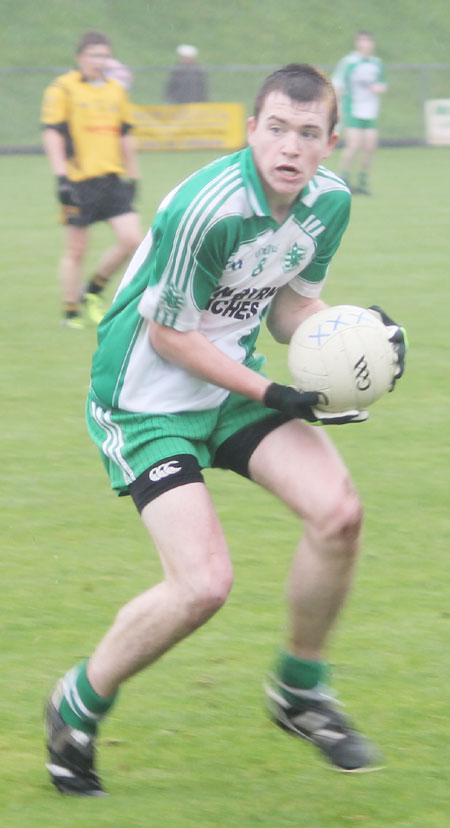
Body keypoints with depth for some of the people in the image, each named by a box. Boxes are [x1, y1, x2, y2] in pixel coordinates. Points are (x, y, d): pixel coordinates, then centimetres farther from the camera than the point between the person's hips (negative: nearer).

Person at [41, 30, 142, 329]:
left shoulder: (117, 91, 13)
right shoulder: (63, 88, -3)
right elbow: (52, 133, -7)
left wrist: (132, 176, 19)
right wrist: (61, 176, -15)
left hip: (113, 179, 5)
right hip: (80, 181, -5)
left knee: (131, 240, -6)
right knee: (76, 249, 0)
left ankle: (93, 292, 13)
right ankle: (71, 311, 14)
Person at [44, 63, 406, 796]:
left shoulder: (330, 201, -5)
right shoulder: (205, 210, -28)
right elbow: (168, 334, -19)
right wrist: (273, 397, -21)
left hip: (234, 379, 7)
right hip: (146, 399, -7)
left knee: (338, 512, -15)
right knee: (204, 584, -19)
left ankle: (300, 691, 9)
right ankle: (79, 706, 7)